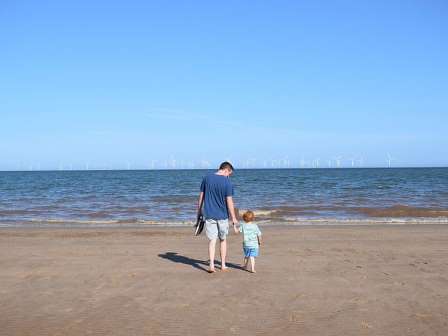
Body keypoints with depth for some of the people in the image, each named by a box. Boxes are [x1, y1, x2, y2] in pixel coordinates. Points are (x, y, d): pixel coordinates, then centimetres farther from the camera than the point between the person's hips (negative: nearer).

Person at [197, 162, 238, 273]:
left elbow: (201, 197, 5)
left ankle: (211, 265, -7)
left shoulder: (206, 178, 1)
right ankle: (223, 265, 22)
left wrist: (199, 211, 15)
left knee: (212, 240, 4)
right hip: (222, 216, -2)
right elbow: (229, 202, -10)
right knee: (223, 240, 14)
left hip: (209, 215, 2)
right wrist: (234, 218, -2)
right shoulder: (227, 182, -10)